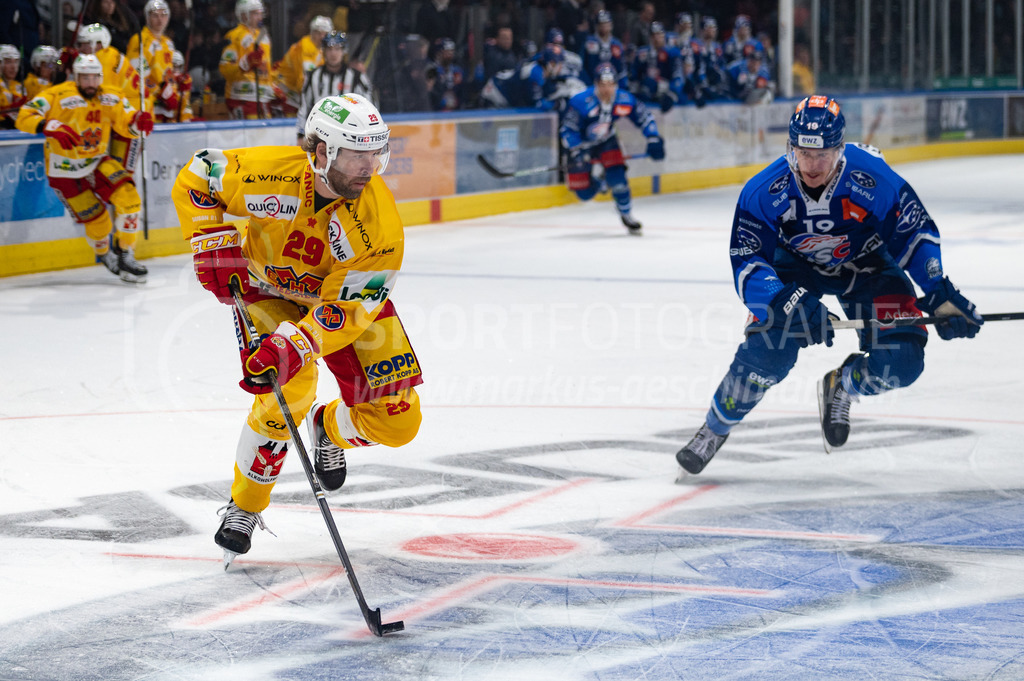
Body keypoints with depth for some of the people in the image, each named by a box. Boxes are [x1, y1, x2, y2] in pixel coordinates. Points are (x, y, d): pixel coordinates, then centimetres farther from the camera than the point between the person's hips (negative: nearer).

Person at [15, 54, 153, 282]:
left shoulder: (111, 98, -3)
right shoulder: (57, 96, -20)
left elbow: (127, 125, -2)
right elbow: (24, 118, -27)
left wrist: (139, 122, -27)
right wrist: (50, 127, -46)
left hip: (96, 161, 4)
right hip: (64, 170, -4)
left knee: (129, 199, -17)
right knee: (96, 219, -3)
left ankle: (125, 255, -1)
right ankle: (104, 255, 31)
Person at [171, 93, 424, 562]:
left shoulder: (379, 222, -32)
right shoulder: (265, 172, -31)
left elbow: (344, 308, -32)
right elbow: (195, 178, -11)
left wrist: (295, 345, -46)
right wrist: (214, 244, -22)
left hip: (347, 295, 1)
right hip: (267, 287, -1)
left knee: (397, 420, -8)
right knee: (290, 391, -27)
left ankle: (329, 427, 29)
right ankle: (244, 506, -4)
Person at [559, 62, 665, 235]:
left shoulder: (625, 100, -19)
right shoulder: (580, 102, -31)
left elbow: (644, 117, -4)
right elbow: (567, 130, -25)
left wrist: (653, 139, -14)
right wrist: (577, 152, -35)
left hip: (606, 142, 2)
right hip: (581, 144, -2)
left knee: (616, 175, -21)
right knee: (585, 193, -3)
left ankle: (627, 216, 3)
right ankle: (598, 181, 36)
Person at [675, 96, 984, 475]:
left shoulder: (873, 179, -31)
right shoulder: (764, 192, -30)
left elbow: (915, 231, -16)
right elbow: (747, 261, -27)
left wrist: (939, 293, -22)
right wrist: (787, 302, -43)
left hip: (866, 263, 1)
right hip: (796, 266, -1)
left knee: (901, 363, -15)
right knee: (767, 348, -23)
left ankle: (841, 388, 19)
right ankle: (715, 429, 2)